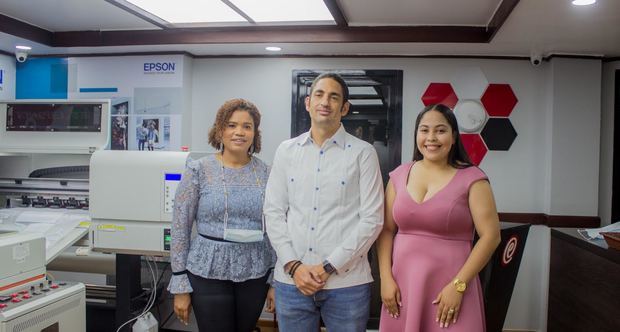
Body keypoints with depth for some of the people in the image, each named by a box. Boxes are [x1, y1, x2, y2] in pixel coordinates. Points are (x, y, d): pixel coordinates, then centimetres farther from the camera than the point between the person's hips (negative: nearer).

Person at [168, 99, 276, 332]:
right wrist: (180, 286, -5)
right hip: (209, 273, -2)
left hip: (255, 275, 3)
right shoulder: (198, 170, -5)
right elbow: (180, 228, -4)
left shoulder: (266, 173, 2)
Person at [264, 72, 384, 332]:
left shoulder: (363, 153, -2)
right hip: (291, 279, 2)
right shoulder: (286, 150, 7)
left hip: (347, 282, -2)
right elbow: (274, 212, 5)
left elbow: (372, 219, -6)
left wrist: (328, 267, -10)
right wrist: (293, 266, -6)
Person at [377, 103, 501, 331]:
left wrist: (458, 285, -12)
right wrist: (386, 278, -3)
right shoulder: (399, 175, 5)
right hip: (402, 284, 3)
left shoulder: (471, 178, -4)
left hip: (450, 287, -3)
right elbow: (386, 230, 6)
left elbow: (490, 236, -7)